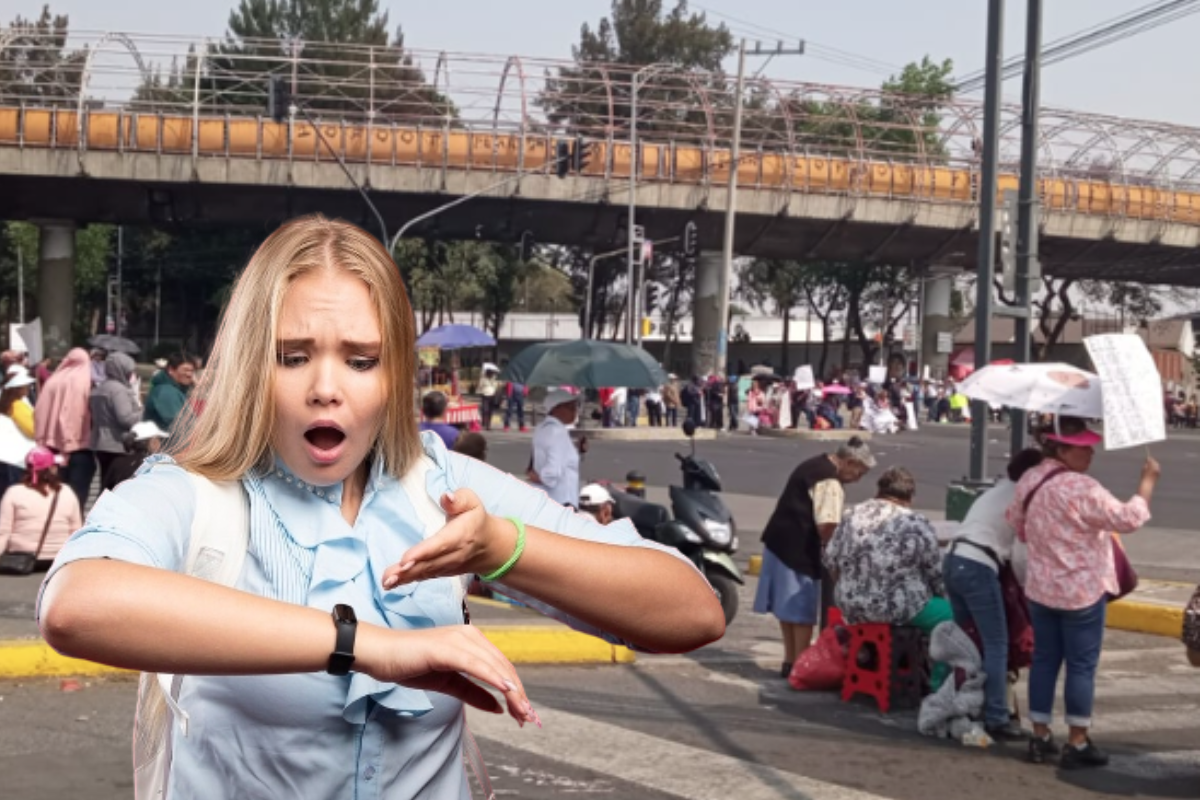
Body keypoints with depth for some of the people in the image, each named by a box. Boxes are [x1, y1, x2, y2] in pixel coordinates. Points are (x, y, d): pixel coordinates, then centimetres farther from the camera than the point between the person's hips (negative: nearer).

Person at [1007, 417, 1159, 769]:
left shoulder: (1029, 481, 2)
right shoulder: (1081, 488, -22)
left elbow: (1018, 525, 14)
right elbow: (1128, 519, -20)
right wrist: (1148, 480, -10)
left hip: (1040, 589, 7)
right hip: (1082, 591, -7)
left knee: (1044, 660, 13)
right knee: (1081, 666, 2)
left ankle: (1040, 738, 18)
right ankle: (1077, 744, 7)